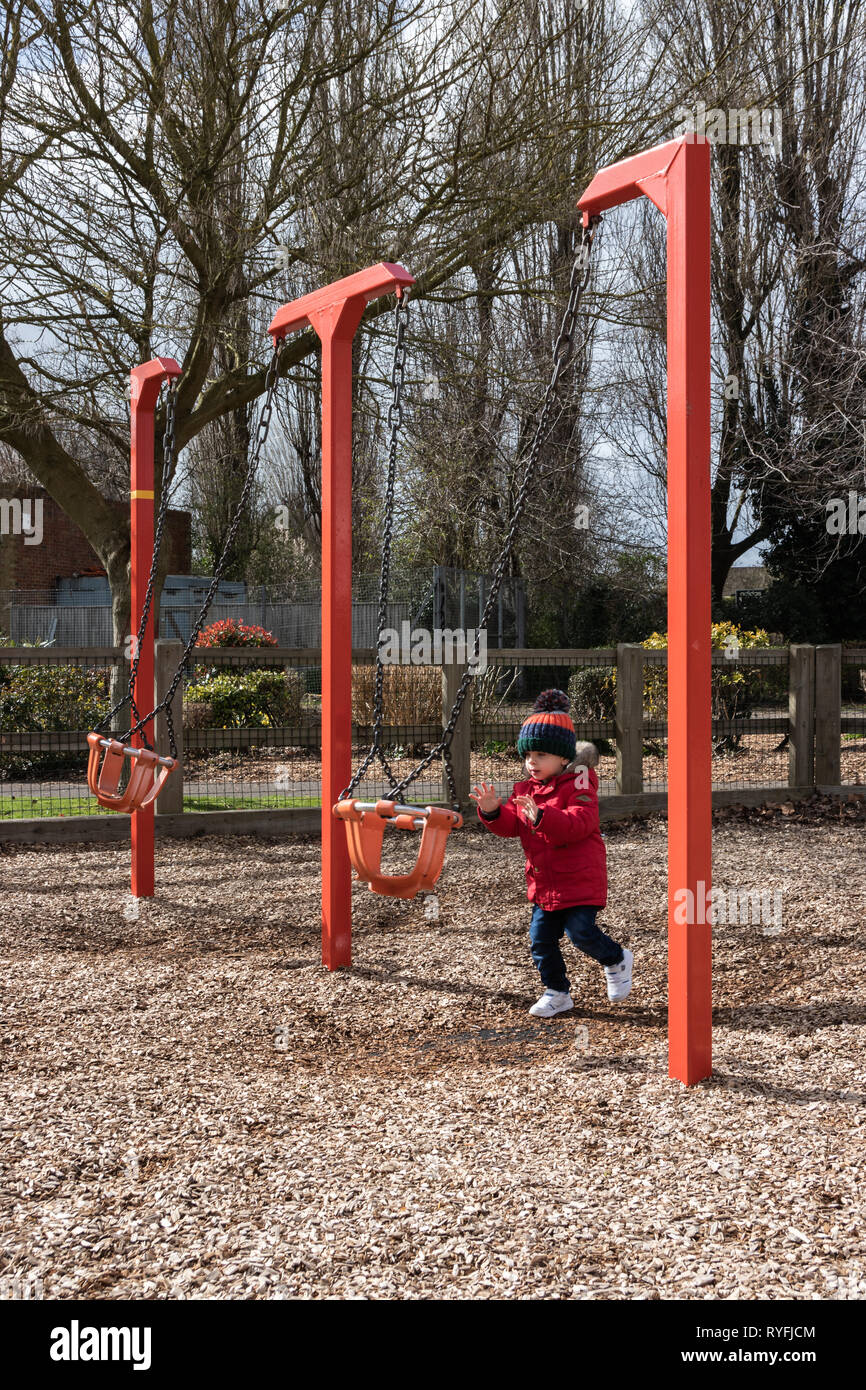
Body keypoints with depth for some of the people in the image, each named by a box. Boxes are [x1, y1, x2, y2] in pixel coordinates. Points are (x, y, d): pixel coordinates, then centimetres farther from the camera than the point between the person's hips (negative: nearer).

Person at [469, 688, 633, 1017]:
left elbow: (579, 824, -28)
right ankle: (557, 993, 21)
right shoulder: (526, 790, 9)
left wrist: (542, 816, -42)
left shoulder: (578, 786, -12)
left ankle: (617, 960, 18)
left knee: (581, 932, -12)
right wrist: (493, 811, -17)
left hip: (580, 879, -7)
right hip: (543, 882, 7)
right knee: (541, 939, 6)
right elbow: (510, 825, 4)